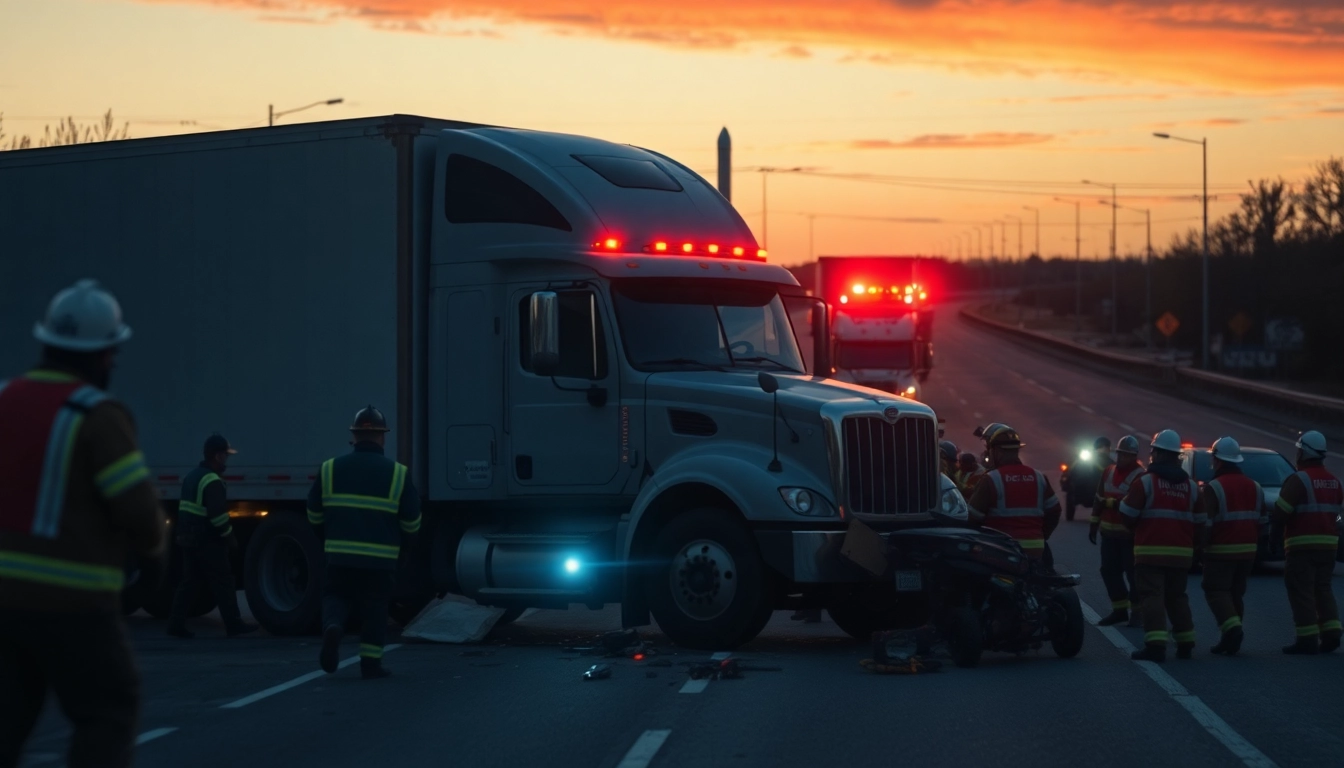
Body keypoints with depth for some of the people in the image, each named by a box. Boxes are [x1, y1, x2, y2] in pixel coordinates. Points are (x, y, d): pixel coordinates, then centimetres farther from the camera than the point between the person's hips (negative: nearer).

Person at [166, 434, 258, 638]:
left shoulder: (192, 476, 15)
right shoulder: (213, 482, -17)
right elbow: (218, 515, -22)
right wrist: (229, 536, -10)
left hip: (188, 538, 9)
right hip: (208, 542, -9)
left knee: (189, 581, 10)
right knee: (223, 583, -1)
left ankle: (176, 623, 5)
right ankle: (234, 624, 3)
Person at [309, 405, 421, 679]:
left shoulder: (331, 469, 2)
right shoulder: (396, 474, -3)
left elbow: (315, 516, 9)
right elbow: (412, 523, 0)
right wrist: (395, 536, 22)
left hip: (340, 555, 1)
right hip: (380, 558, -1)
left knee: (336, 595, 17)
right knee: (374, 608, 11)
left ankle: (332, 626, -14)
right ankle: (371, 664, 12)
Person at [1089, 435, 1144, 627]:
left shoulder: (1140, 476, -12)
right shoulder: (1108, 472, 12)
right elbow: (1098, 499, 18)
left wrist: (1110, 503, -19)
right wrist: (1094, 524, 17)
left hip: (1130, 534, -8)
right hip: (1109, 532, 8)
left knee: (1132, 572, -4)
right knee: (1109, 571, 10)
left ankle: (1137, 611, 2)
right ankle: (1119, 609, 19)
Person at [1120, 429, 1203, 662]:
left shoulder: (1145, 481, -7)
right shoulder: (1190, 485, 10)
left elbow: (1127, 515, -6)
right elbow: (1199, 522, 11)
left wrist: (1136, 529, 14)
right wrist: (1192, 545, 22)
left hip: (1151, 550, -5)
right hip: (1181, 553, 5)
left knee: (1152, 597, -7)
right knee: (1176, 597, 17)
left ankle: (1155, 645, -19)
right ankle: (1185, 644, 18)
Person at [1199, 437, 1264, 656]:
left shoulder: (1213, 488, -11)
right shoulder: (1254, 487, 11)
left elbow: (1207, 523, -16)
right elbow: (1261, 521, 12)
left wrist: (1204, 545, -5)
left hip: (1221, 550, -6)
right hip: (1247, 549, 6)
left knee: (1216, 590, 1)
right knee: (1236, 592, 13)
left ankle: (1232, 627, -20)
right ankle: (1230, 638, 11)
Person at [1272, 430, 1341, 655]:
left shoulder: (1299, 480, -13)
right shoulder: (1333, 481, 10)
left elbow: (1279, 513, -16)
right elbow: (1337, 511, 14)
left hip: (1302, 545, -7)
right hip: (1328, 543, 7)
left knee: (1301, 592, -2)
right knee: (1322, 588, 16)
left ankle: (1308, 640, -5)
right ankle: (1331, 634, 8)